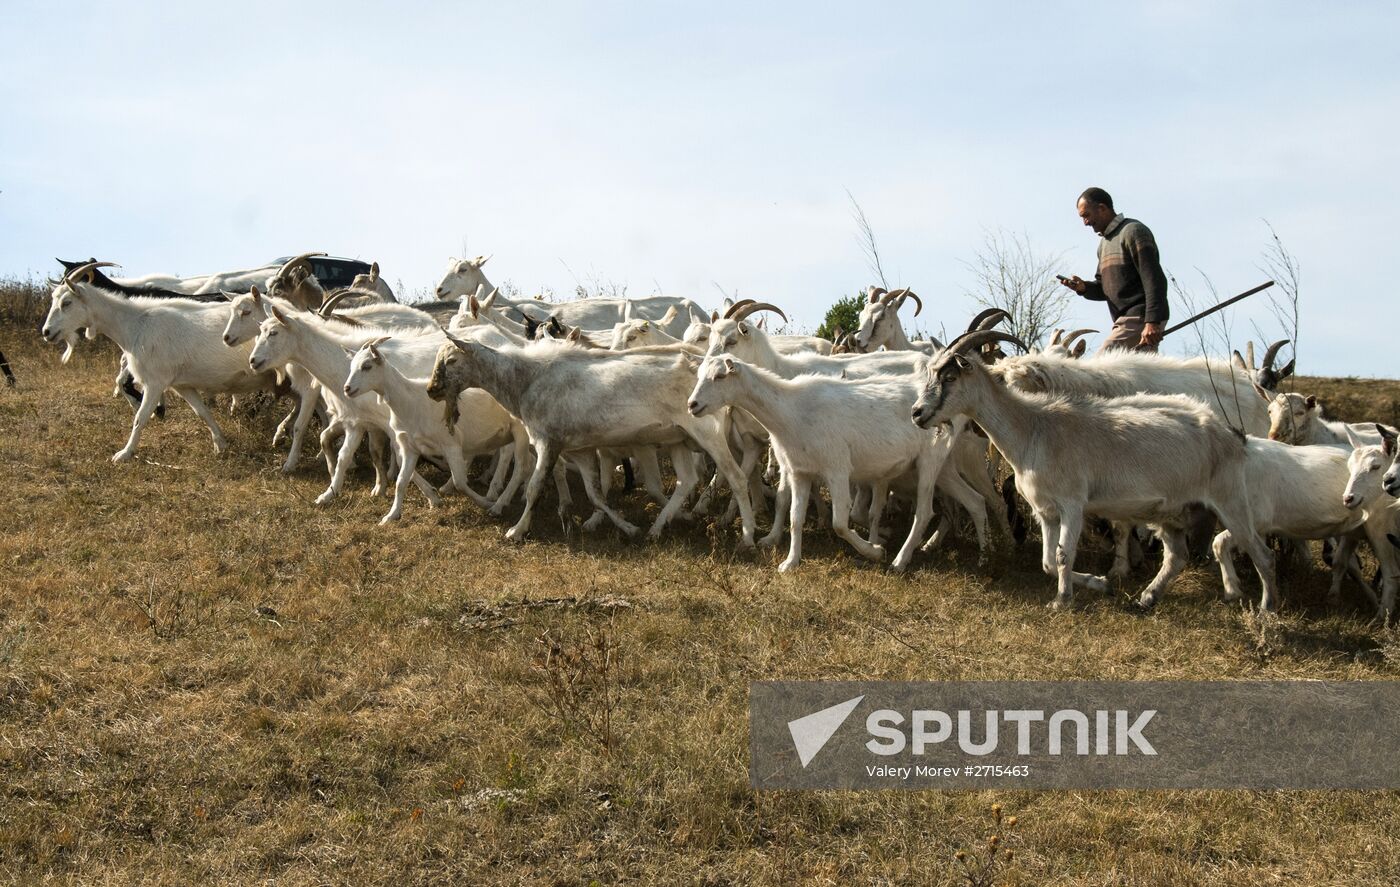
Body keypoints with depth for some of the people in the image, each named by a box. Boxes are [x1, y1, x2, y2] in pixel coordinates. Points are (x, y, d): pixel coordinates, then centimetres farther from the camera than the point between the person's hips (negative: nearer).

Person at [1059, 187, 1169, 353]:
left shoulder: (1133, 231, -6)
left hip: (1139, 318, -9)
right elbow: (1105, 288, 24)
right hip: (1127, 320, 9)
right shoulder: (1105, 242, 23)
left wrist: (1152, 321, -25)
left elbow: (1154, 280, -16)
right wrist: (1083, 287, 2)